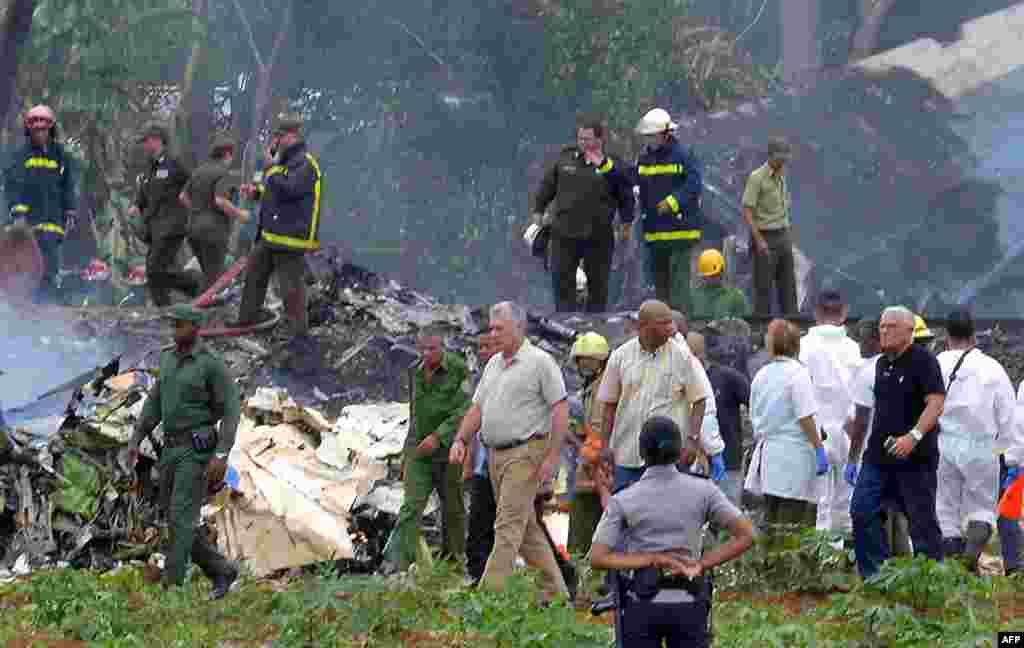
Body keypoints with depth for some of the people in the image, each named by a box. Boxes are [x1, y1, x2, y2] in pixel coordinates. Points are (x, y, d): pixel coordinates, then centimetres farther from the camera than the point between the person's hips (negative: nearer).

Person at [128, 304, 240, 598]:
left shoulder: (213, 364, -11)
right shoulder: (170, 359, 13)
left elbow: (231, 412, -13)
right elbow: (154, 405, 17)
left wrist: (222, 455, -22)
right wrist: (135, 441, 8)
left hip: (198, 450, -8)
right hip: (172, 450, 8)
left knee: (181, 518, -13)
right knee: (178, 522, 7)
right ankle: (221, 572, 23)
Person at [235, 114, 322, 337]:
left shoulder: (305, 164, -16)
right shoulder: (285, 161, 16)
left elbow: (287, 190, -29)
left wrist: (271, 167, -18)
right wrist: (255, 191, 11)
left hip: (291, 238, -10)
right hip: (270, 235, 10)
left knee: (291, 286, -6)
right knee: (254, 274, 18)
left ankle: (300, 331, 3)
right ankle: (247, 318, 31)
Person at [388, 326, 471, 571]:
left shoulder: (459, 369, -9)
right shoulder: (418, 373, 8)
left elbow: (464, 411, -16)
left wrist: (438, 436, -25)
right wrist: (407, 453, 22)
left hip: (449, 448, -4)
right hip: (419, 450, 4)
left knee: (453, 509, 8)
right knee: (411, 507, -9)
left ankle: (453, 558, 26)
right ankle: (399, 566, -17)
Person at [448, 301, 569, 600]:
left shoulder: (539, 362, -8)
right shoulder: (493, 364, 16)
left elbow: (561, 409, -10)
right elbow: (477, 408, 18)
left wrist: (553, 455, -16)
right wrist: (460, 440, 3)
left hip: (525, 452, -8)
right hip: (496, 454, 8)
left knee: (508, 525, -13)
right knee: (526, 526, 12)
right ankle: (555, 591, 20)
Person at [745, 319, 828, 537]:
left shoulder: (761, 376, 11)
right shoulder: (798, 373, -9)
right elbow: (806, 418, -13)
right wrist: (819, 449, -8)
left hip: (767, 451, 7)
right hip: (794, 453, -7)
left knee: (770, 522, 10)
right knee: (790, 524, -7)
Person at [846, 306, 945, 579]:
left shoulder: (923, 361, -8)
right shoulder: (880, 365, 14)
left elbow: (936, 403, -19)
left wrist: (914, 436, -32)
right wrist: (853, 458, 20)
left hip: (916, 457, -7)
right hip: (878, 455, 7)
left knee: (922, 520, -1)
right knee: (862, 512, -3)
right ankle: (873, 575, 2)